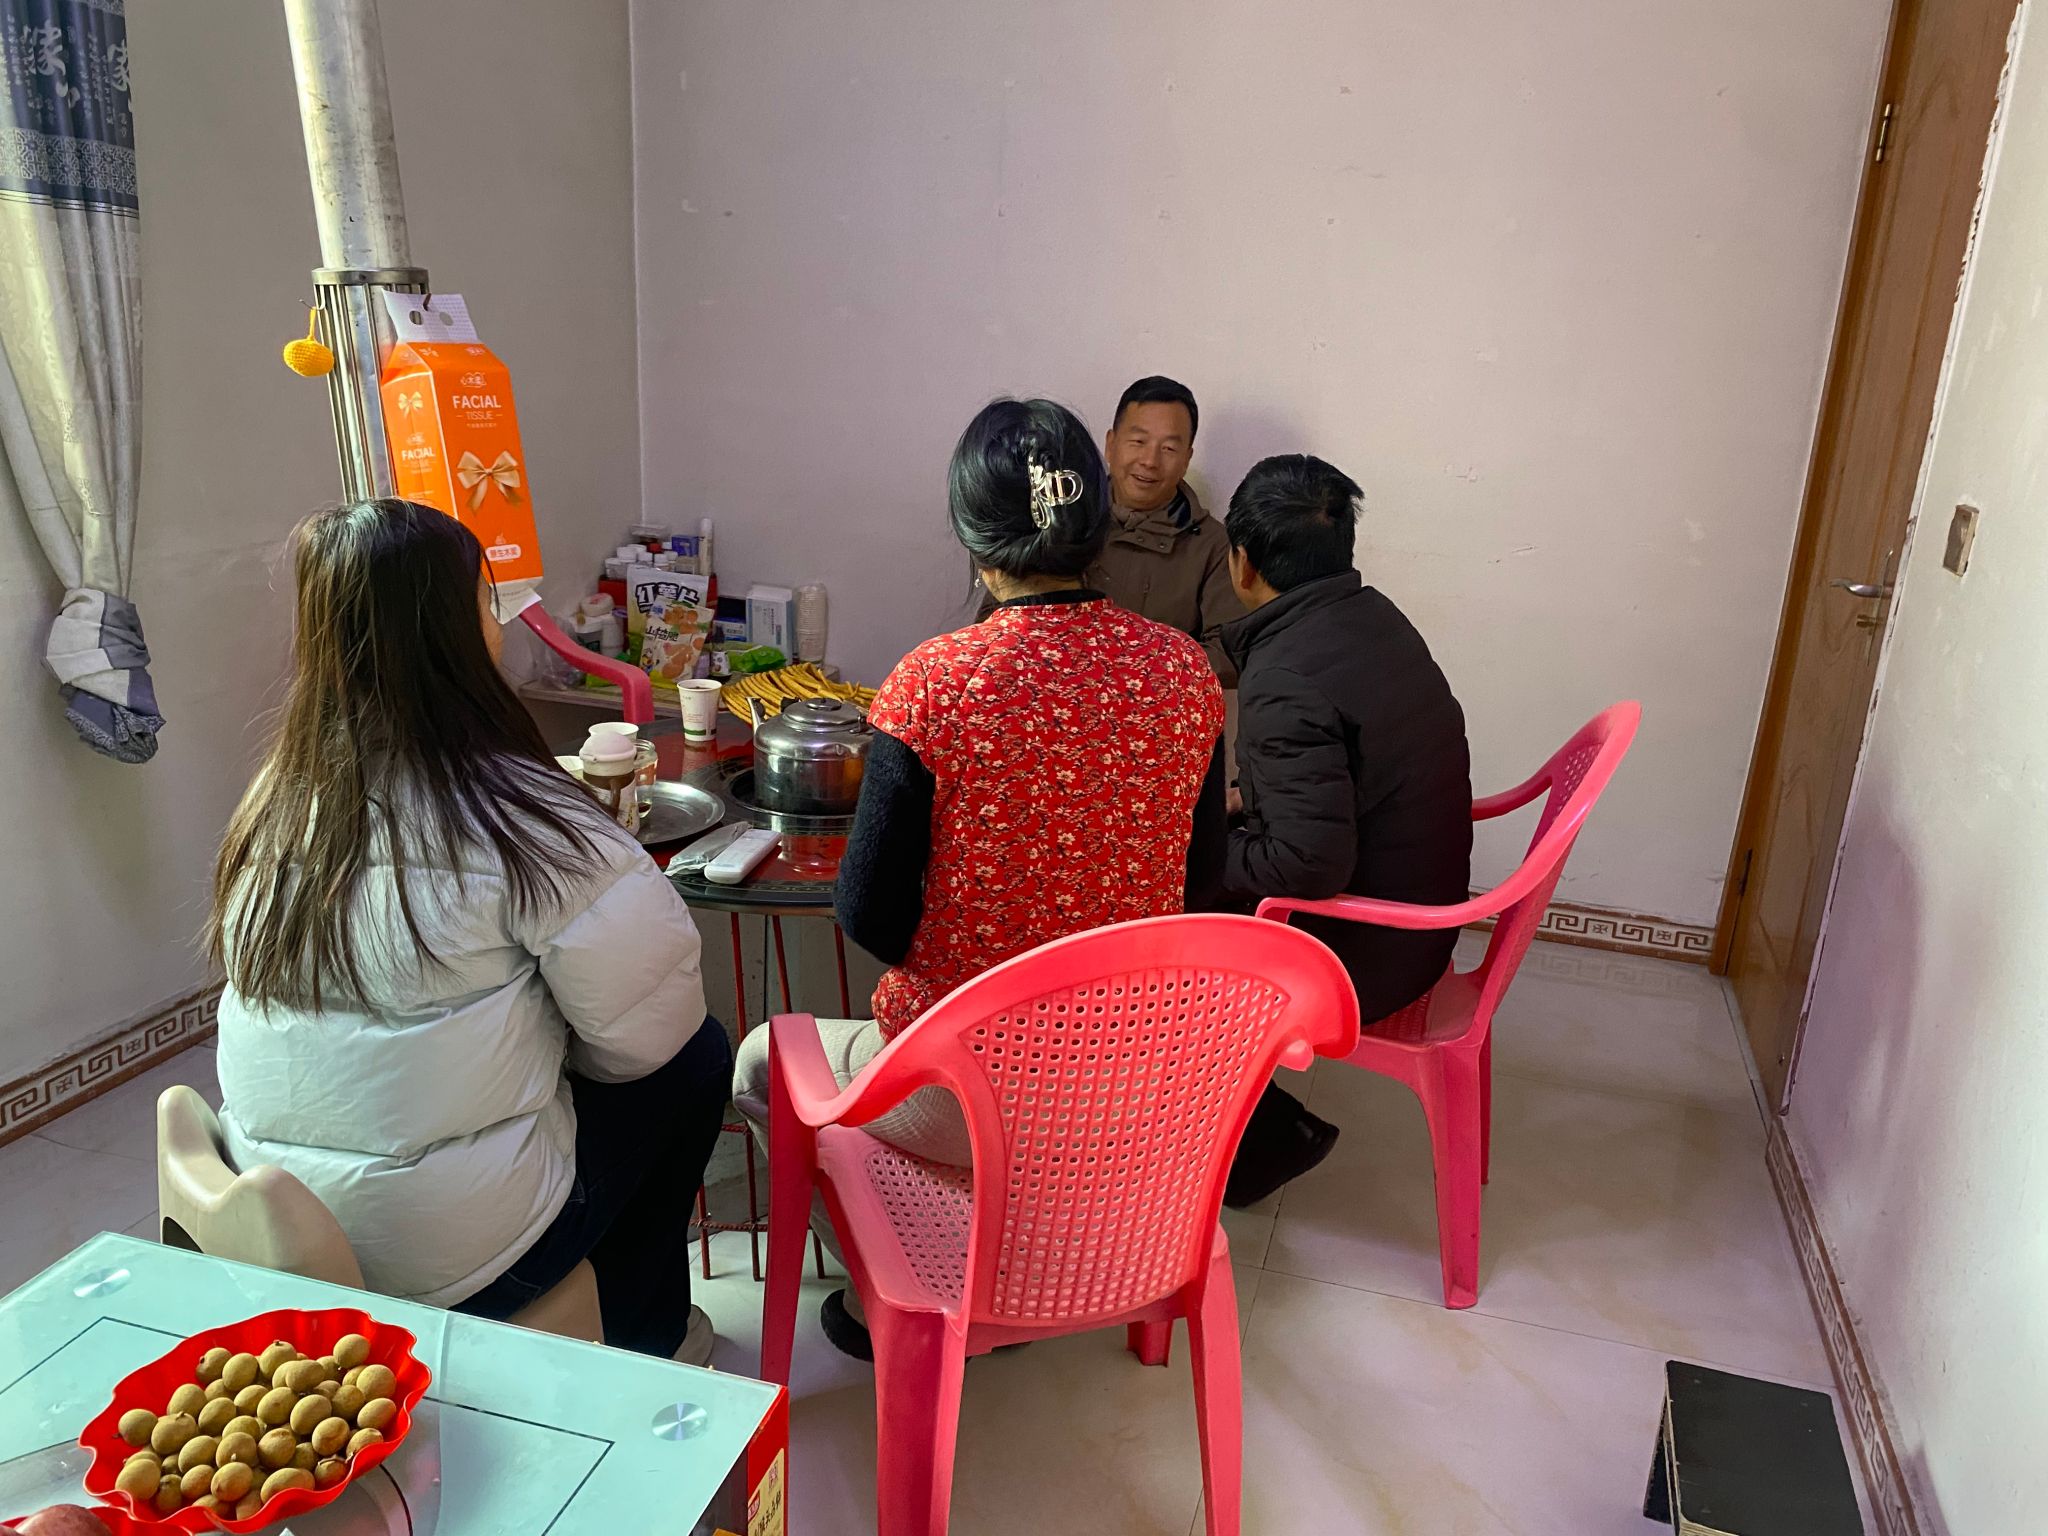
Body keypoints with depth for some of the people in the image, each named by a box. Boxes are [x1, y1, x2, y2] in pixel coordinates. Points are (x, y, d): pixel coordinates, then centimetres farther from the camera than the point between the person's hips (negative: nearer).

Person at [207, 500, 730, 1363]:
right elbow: (645, 1031, -17)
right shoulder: (509, 813, -21)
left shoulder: (283, 798, 0)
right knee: (694, 1058, 12)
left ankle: (645, 1327, 38)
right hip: (442, 1258, -7)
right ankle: (646, 1340, 30)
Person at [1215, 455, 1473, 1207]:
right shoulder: (1372, 617, 0)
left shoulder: (1286, 680, -28)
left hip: (1362, 956, -9)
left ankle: (1268, 1135, 16)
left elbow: (1311, 864, -31)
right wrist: (1244, 801, 11)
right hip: (1417, 910, 9)